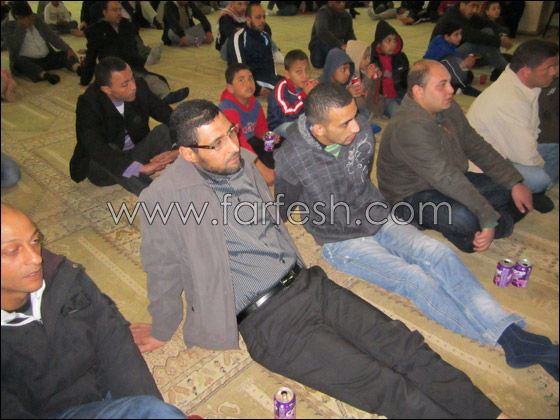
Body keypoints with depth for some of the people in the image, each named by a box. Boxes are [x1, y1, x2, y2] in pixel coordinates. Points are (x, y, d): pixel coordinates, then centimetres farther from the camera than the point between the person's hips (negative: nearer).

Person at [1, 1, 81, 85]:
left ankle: (78, 68, -51)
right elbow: (13, 46, -20)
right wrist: (22, 26, -22)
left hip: (47, 57, 4)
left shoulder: (36, 18, 7)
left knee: (65, 54, -19)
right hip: (28, 61, -4)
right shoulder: (7, 25, -5)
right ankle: (45, 75, -60)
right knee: (20, 61, -36)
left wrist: (67, 49, -9)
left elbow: (51, 35, 5)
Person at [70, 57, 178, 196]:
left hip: (136, 153, 3)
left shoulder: (139, 88, -12)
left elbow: (168, 114, -11)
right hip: (104, 168, -3)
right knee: (109, 151, -38)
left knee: (165, 130, -23)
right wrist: (140, 167, -49)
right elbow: (96, 149, -36)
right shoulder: (88, 104, -23)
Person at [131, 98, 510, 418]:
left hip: (308, 282, 6)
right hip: (267, 321, -6)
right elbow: (163, 273, -1)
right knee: (386, 387, -12)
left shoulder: (242, 162, 7)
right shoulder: (165, 198, -12)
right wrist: (163, 331, 10)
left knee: (404, 345, -4)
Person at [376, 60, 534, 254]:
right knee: (463, 217, -34)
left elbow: (476, 147, 7)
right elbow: (447, 179, -33)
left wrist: (515, 183, 1)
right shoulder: (409, 127, -29)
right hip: (411, 198, -9)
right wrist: (488, 219, -31)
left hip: (449, 184, 9)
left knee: (506, 187, 5)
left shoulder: (449, 108, 1)